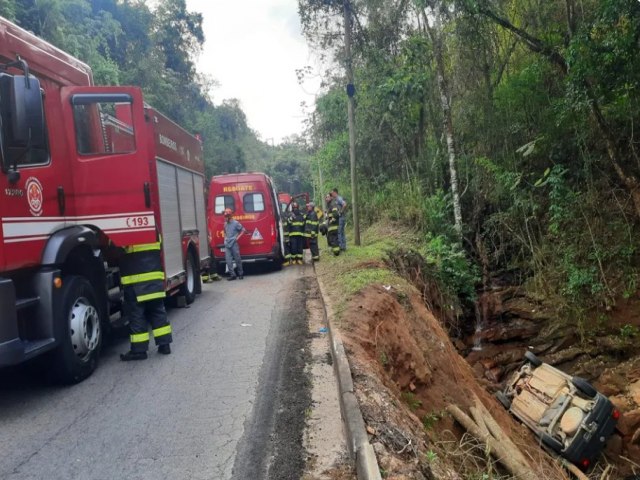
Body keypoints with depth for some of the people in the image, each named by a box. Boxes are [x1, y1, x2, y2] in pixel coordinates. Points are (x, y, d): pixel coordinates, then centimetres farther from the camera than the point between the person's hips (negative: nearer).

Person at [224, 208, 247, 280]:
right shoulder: (225, 224, 12)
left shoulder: (236, 223, -6)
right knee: (228, 260, -2)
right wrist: (225, 238, 15)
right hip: (227, 244, 5)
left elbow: (243, 230, -3)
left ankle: (240, 273, 15)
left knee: (237, 259, 2)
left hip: (234, 244, -5)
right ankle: (232, 274, 2)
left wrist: (238, 237, -8)